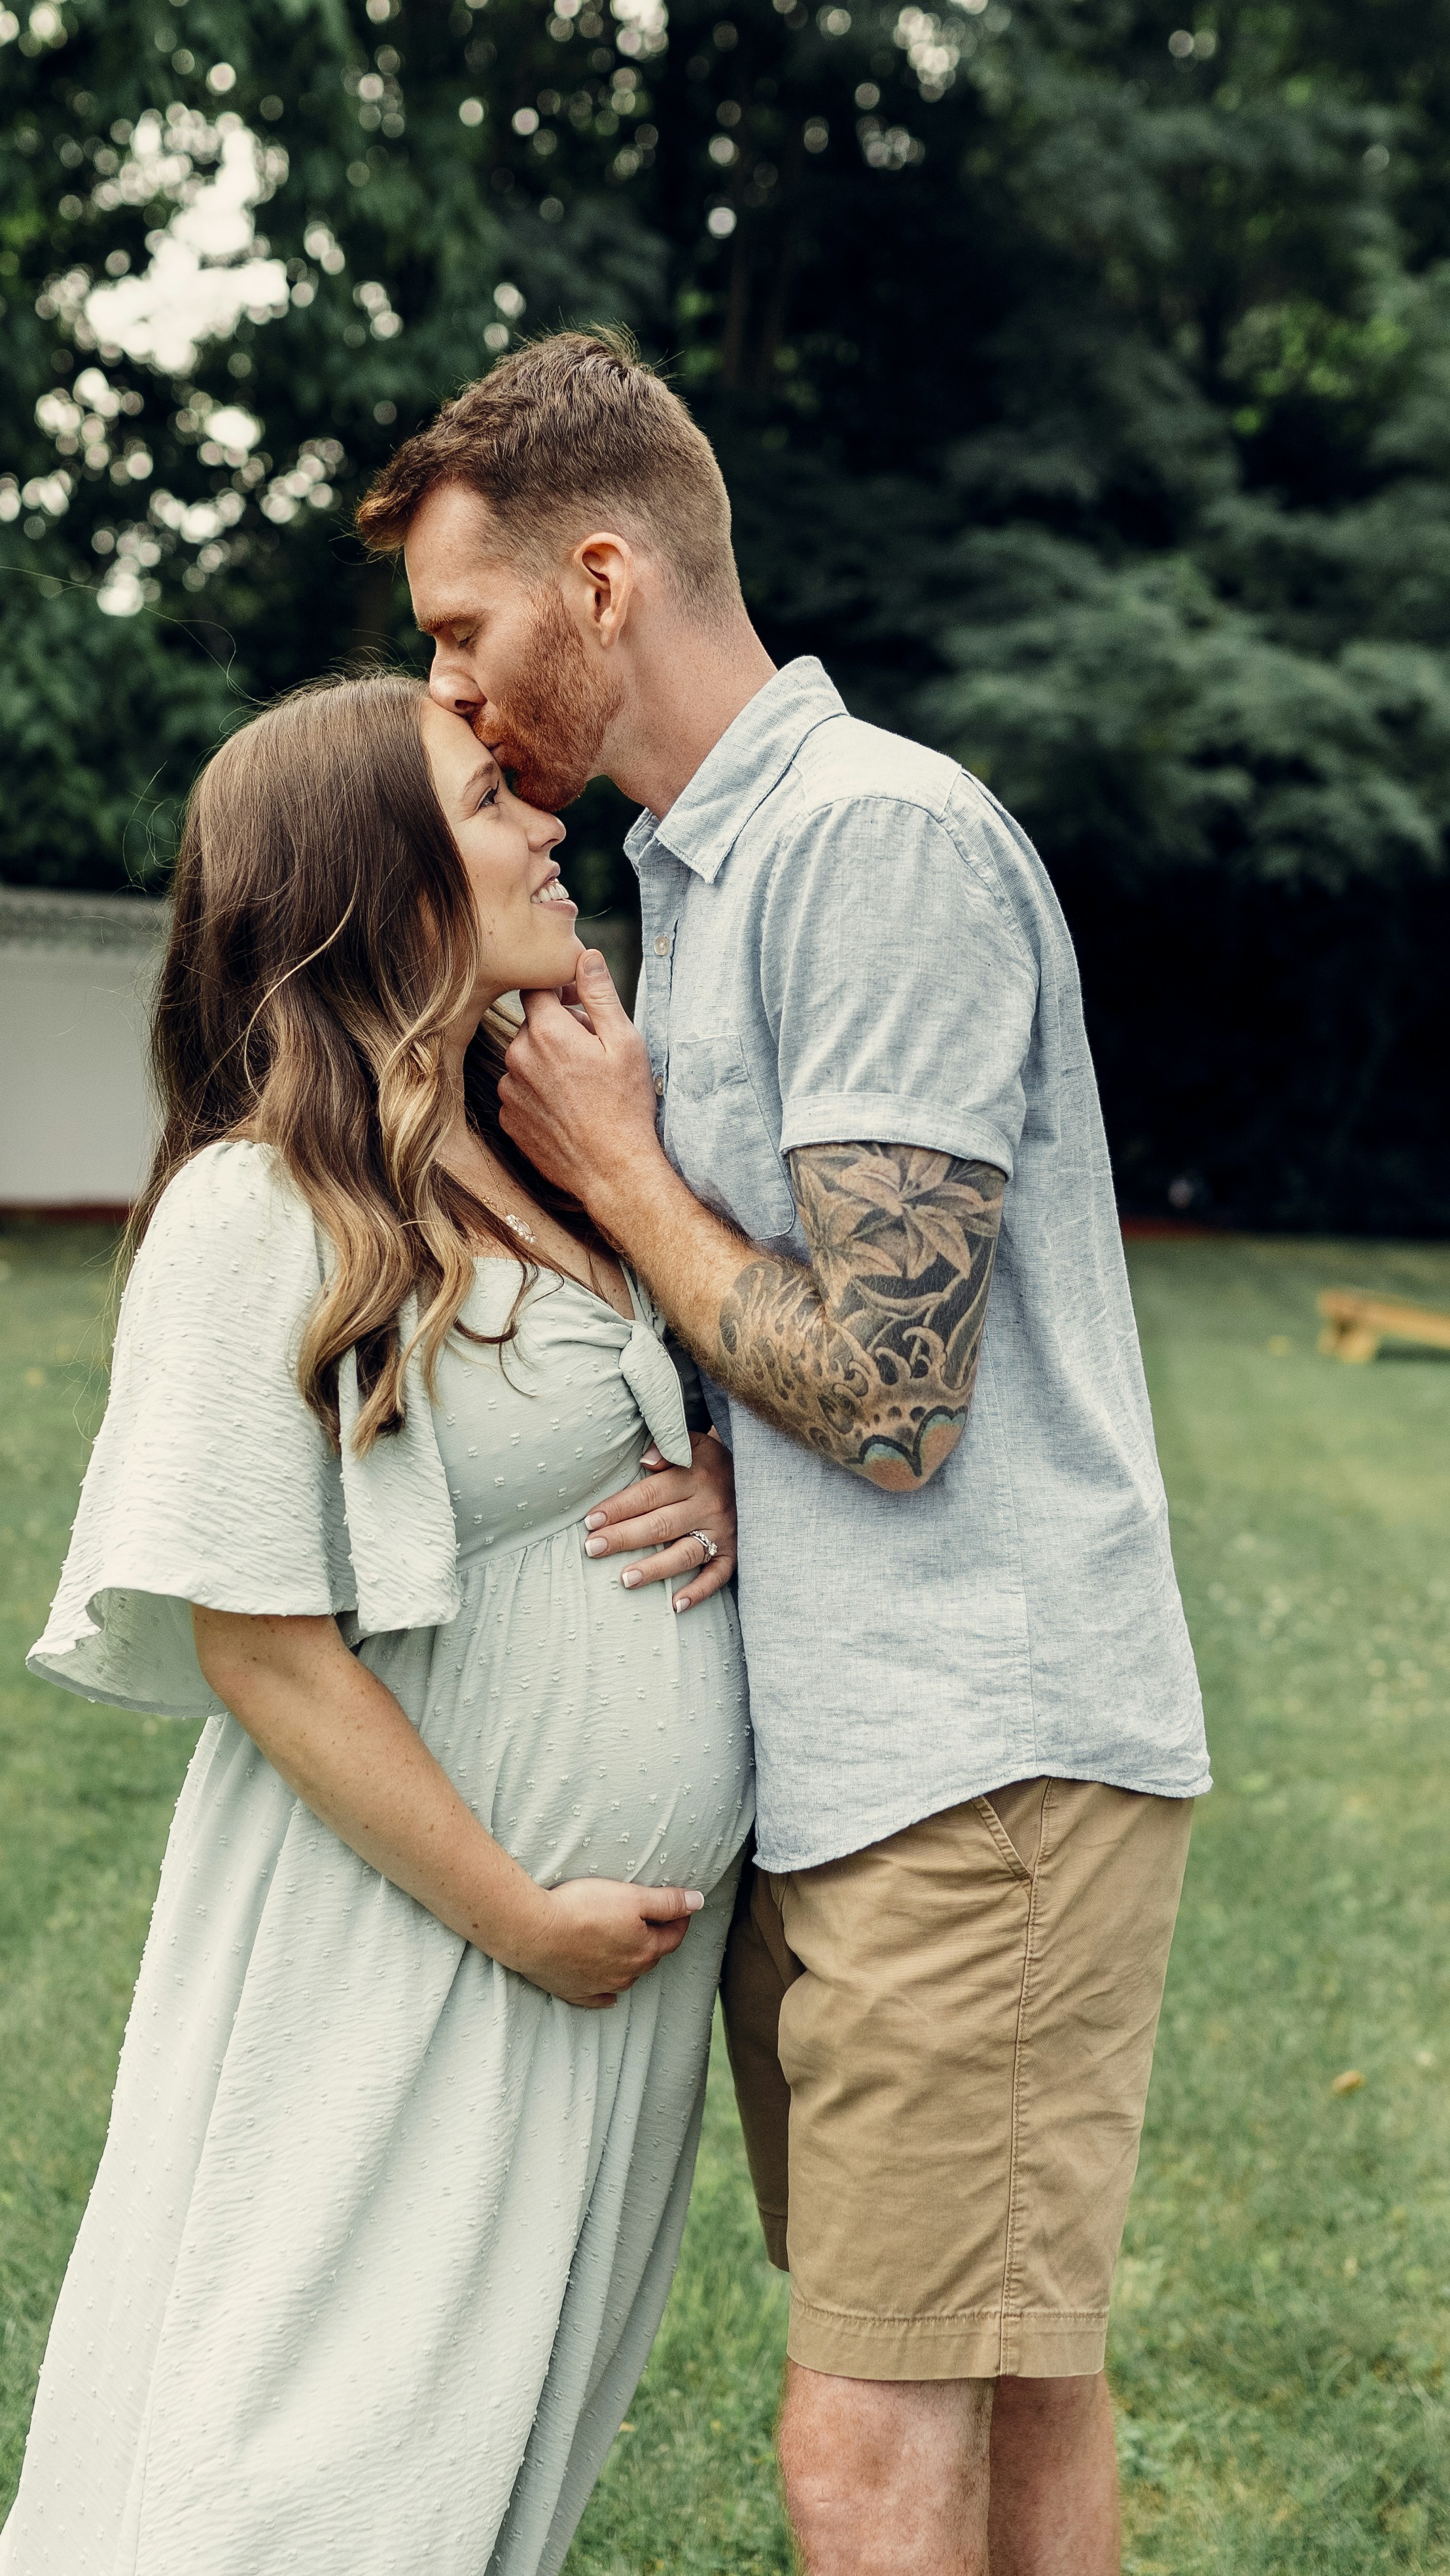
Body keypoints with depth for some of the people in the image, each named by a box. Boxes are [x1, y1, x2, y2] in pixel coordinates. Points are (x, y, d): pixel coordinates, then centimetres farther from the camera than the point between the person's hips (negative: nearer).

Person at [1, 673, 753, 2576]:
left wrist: (729, 1483, -3)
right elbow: (262, 1647, -18)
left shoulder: (551, 1162, 6)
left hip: (641, 1930, 7)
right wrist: (522, 1916, -15)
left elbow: (680, 1402, 21)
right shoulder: (261, 1217, -17)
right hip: (403, 1938, -7)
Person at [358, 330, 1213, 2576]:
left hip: (981, 1758, -9)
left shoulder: (886, 839, -14)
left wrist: (608, 1160, -5)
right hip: (829, 1764, 9)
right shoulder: (695, 871, 18)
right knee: (1008, 2385, 16)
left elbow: (884, 1396, -18)